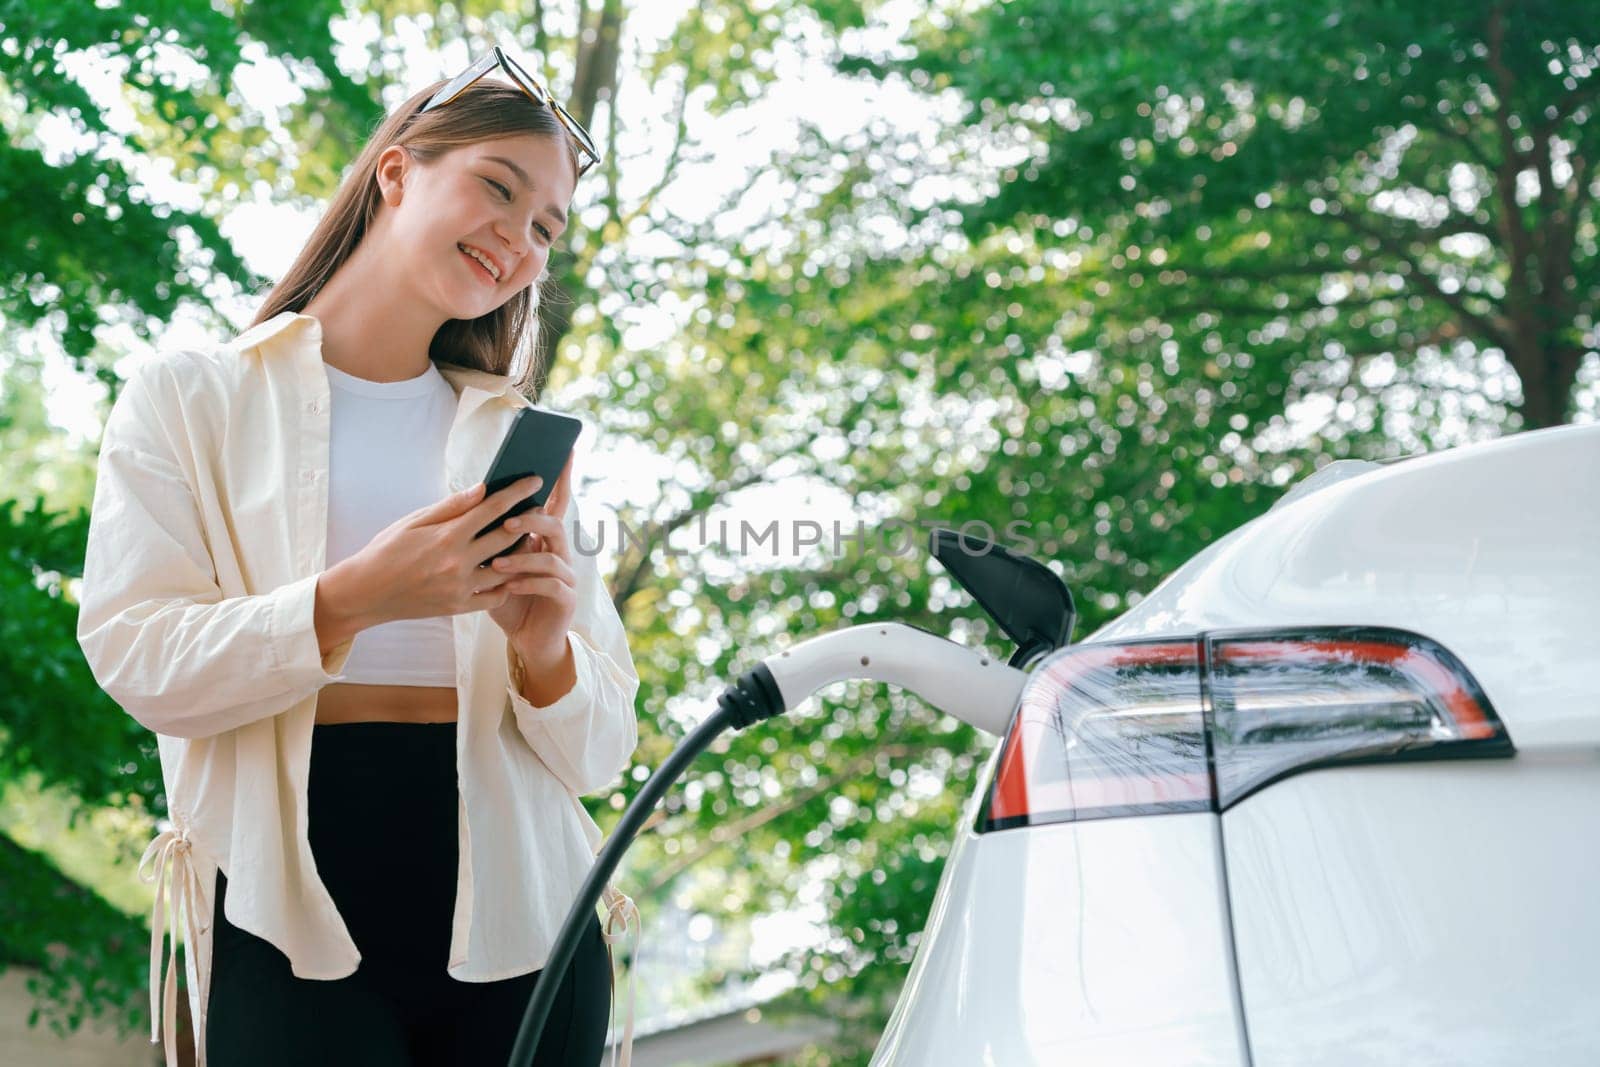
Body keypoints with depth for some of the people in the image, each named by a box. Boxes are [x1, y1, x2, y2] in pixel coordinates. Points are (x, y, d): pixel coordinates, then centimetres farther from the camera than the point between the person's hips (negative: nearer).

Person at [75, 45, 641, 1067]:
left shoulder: (524, 442, 17)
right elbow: (136, 657, -6)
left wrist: (545, 655, -11)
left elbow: (600, 755, 11)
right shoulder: (191, 396, 9)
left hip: (512, 903, 3)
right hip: (297, 911, -3)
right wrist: (352, 602, -19)